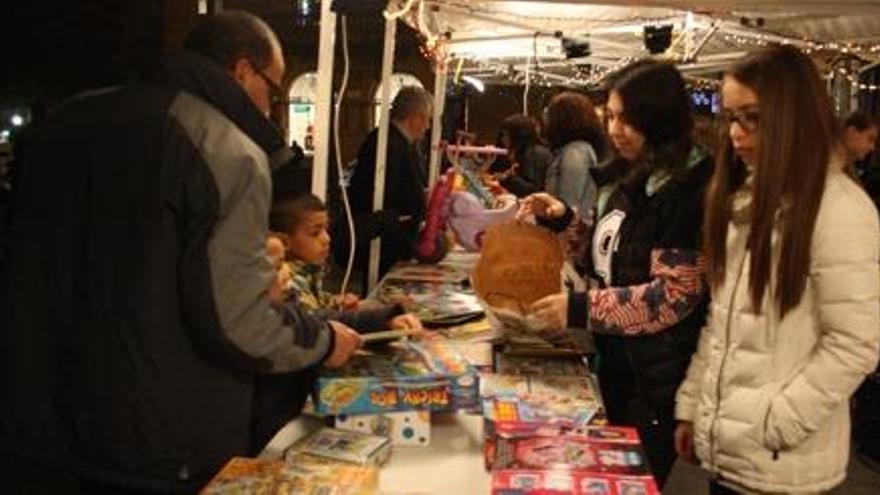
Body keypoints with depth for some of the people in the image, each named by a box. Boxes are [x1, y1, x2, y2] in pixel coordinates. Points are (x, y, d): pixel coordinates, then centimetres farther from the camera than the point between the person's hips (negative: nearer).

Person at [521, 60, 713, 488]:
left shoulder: (689, 190, -19)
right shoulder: (625, 177, 8)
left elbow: (673, 296, -23)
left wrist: (580, 309, -26)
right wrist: (564, 222, 2)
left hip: (657, 375, -8)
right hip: (613, 358, 8)